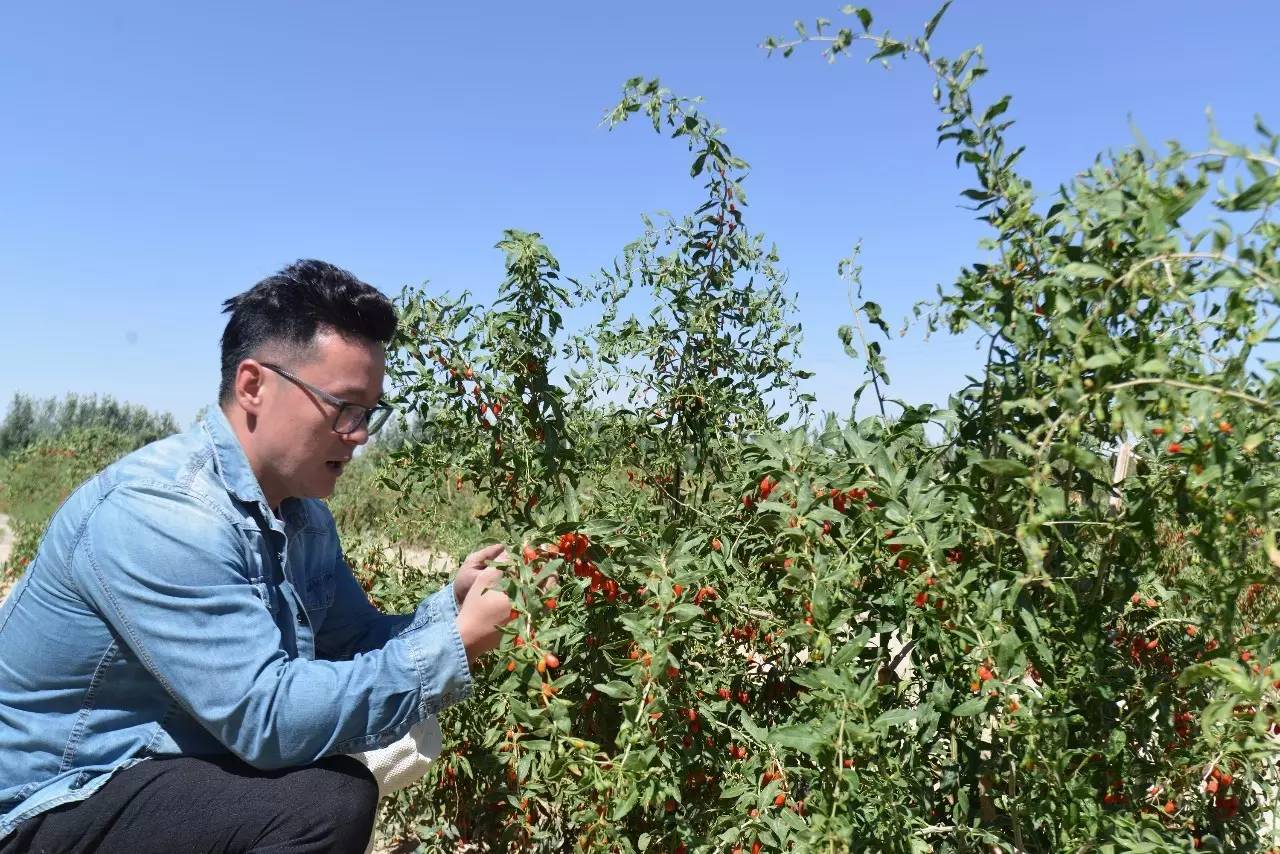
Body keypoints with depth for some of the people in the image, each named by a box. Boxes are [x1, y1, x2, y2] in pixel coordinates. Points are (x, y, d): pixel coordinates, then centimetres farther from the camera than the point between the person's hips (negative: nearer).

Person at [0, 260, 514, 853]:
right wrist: (452, 648, -26)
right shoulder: (160, 512, -27)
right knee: (329, 800, -24)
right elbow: (267, 715, -30)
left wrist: (449, 608, -11)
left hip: (172, 769, 9)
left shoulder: (301, 510, 1)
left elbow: (357, 642, 7)